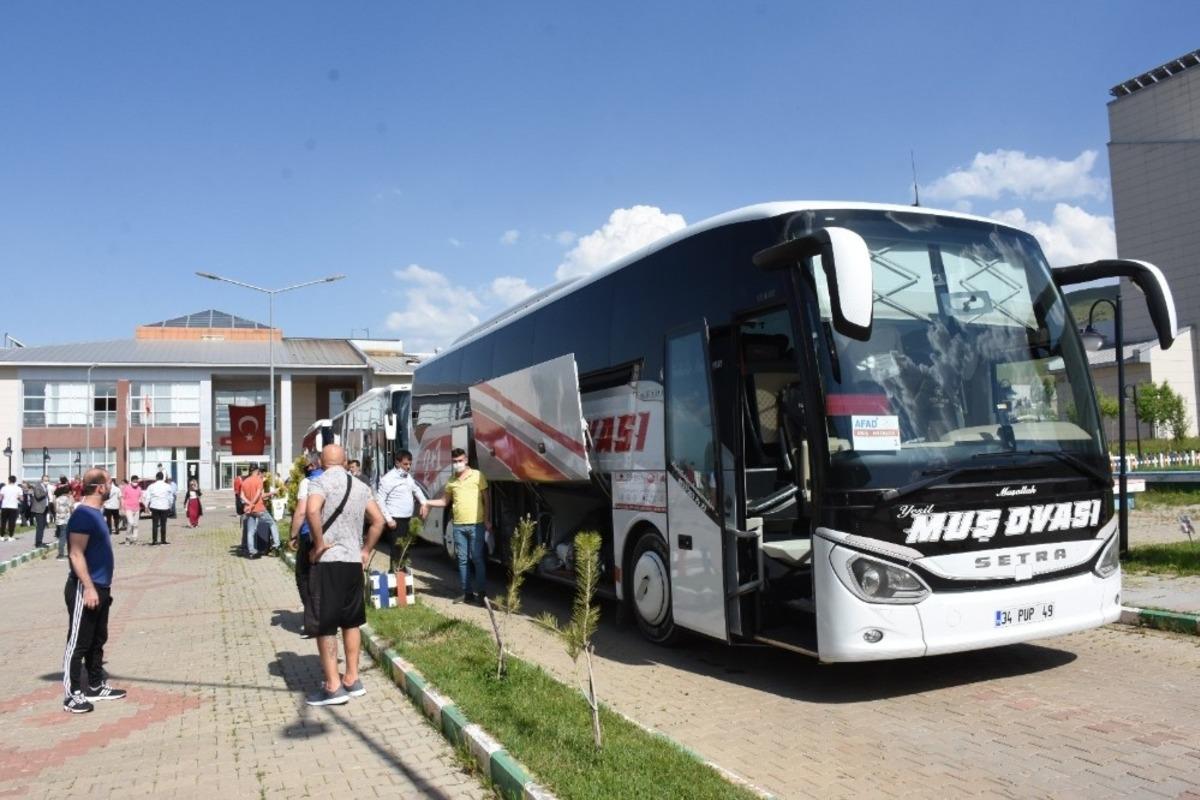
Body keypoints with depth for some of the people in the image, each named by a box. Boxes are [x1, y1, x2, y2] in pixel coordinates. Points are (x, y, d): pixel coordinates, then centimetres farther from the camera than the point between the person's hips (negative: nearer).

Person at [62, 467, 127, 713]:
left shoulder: (95, 513, 13)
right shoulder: (83, 515, -18)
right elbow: (76, 555, -22)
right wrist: (89, 588, -24)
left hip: (100, 588, 10)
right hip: (85, 589, -10)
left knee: (97, 641, 17)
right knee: (78, 643, -2)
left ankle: (96, 686, 26)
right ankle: (72, 694, 4)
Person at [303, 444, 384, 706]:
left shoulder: (321, 482, -8)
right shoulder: (360, 486, 11)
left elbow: (311, 511, -28)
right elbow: (378, 520, 13)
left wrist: (319, 544, -17)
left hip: (328, 562, -6)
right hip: (354, 562, 6)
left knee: (325, 625, 1)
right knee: (351, 622, 16)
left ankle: (333, 687, 4)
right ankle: (352, 680, 21)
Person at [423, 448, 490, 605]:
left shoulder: (477, 475, -1)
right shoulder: (451, 481, 11)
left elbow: (485, 499, 1)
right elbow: (445, 501, 21)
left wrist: (487, 520, -4)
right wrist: (427, 502, 6)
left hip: (476, 524, -4)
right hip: (458, 526, 4)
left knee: (477, 558, -3)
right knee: (462, 560, 7)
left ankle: (480, 592, 2)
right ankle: (466, 592, 14)